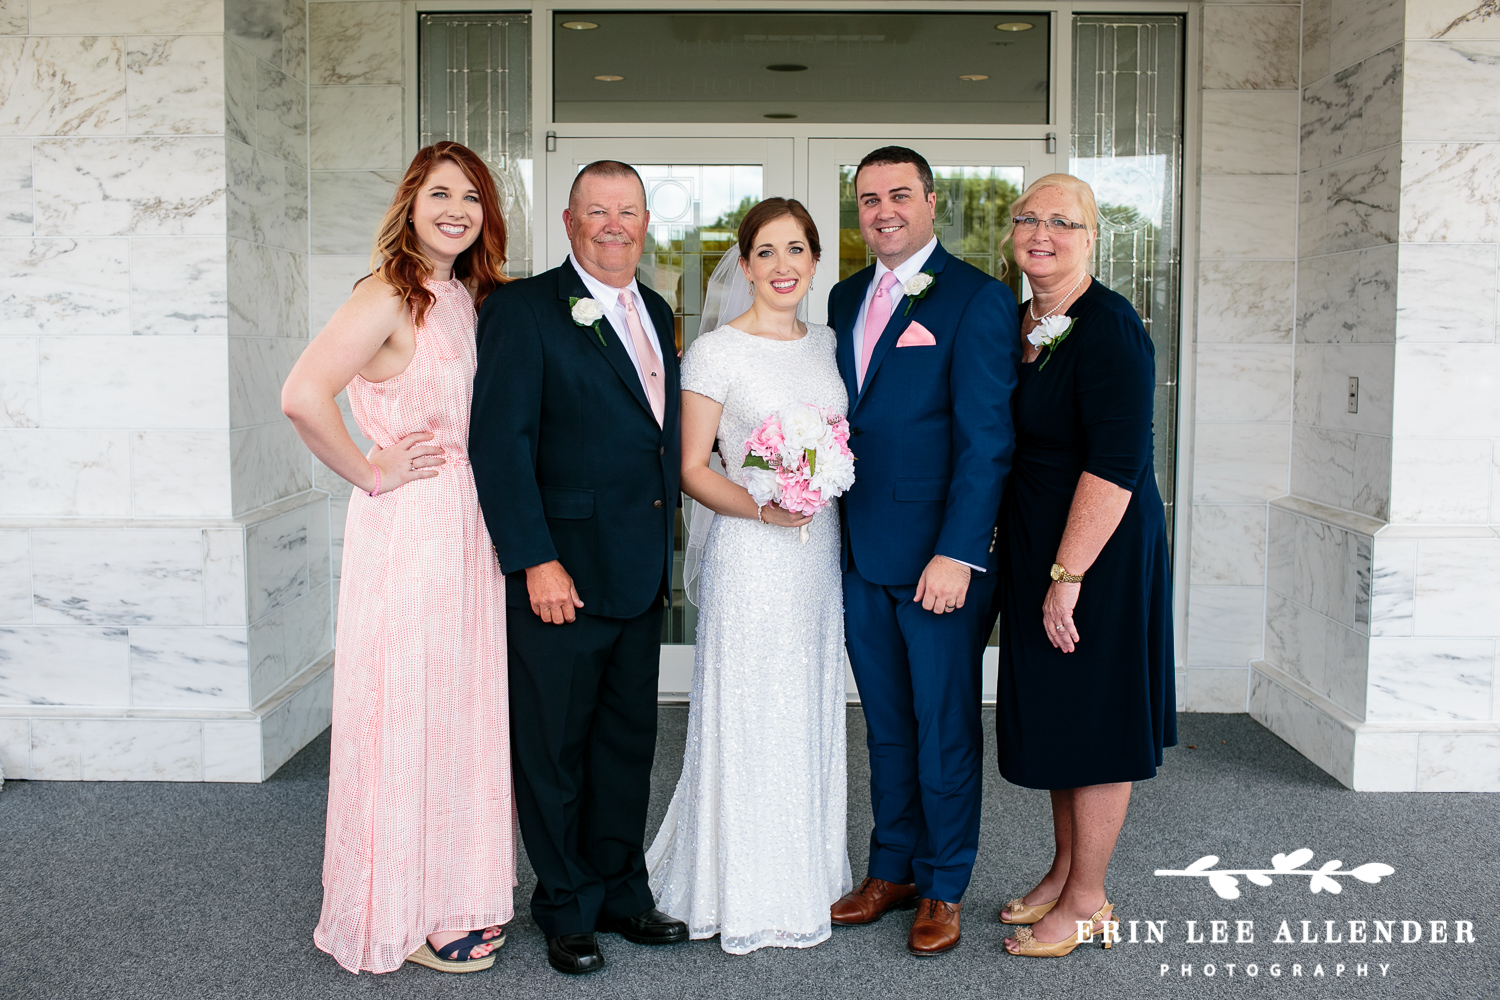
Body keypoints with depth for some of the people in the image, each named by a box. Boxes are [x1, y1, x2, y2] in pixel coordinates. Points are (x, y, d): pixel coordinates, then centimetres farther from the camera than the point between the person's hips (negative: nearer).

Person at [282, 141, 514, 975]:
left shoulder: (472, 299, 12)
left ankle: (460, 891, 28)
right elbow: (304, 396, -25)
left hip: (469, 528, 8)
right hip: (407, 530, -8)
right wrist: (372, 475, -15)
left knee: (465, 707, 14)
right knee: (408, 710, 1)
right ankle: (408, 913, 16)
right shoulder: (389, 297, -13)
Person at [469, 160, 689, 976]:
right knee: (553, 748, 6)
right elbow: (500, 444, -14)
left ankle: (621, 891, 30)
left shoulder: (656, 313, 14)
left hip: (640, 572, 7)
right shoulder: (524, 308, -8)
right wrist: (537, 561, -19)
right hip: (560, 573, -6)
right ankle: (568, 909, 22)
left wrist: (664, 547, 11)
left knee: (628, 740, 15)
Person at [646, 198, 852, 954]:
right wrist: (760, 506, -23)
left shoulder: (828, 344, 10)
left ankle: (804, 875, 30)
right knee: (749, 719, 1)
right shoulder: (716, 351, -8)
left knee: (810, 715, 14)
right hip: (748, 553, -6)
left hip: (821, 550, 6)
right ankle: (747, 896, 17)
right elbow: (692, 469, -9)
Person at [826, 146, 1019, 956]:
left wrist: (957, 556, -18)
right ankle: (891, 869, 31)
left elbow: (985, 440, -13)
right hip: (861, 555, 6)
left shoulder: (977, 300, -8)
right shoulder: (846, 299, 12)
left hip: (941, 558, -5)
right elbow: (843, 417, 13)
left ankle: (944, 888, 23)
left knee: (945, 729, 7)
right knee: (886, 725, 16)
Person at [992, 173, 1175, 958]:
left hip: (1100, 553, -8)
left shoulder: (1109, 328, -18)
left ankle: (1086, 902, 19)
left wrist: (1066, 577, -23)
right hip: (1034, 552, 8)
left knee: (1094, 722, 4)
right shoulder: (1021, 321, 8)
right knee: (1052, 714, 17)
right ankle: (1064, 871, 34)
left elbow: (1116, 464, -24)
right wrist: (1019, 558, 13)